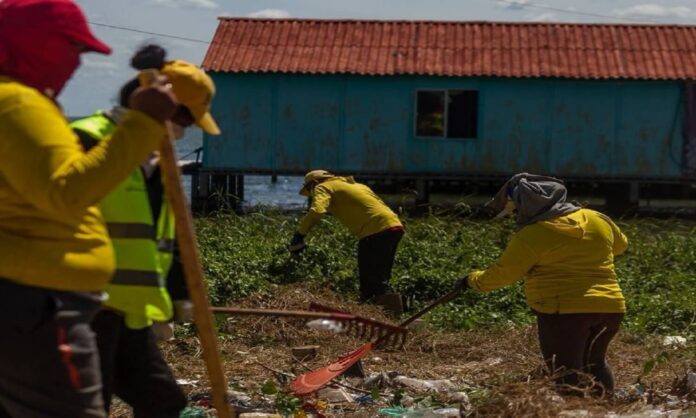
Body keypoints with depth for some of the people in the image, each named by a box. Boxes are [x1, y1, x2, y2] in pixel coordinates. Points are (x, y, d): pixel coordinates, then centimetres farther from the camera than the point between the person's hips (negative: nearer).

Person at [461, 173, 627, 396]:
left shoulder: (531, 236, -9)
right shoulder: (598, 220, 8)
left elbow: (502, 273, -2)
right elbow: (621, 244, 26)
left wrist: (476, 280, 16)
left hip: (564, 310, -6)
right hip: (610, 307, 6)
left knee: (567, 373, 1)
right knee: (595, 363, 24)